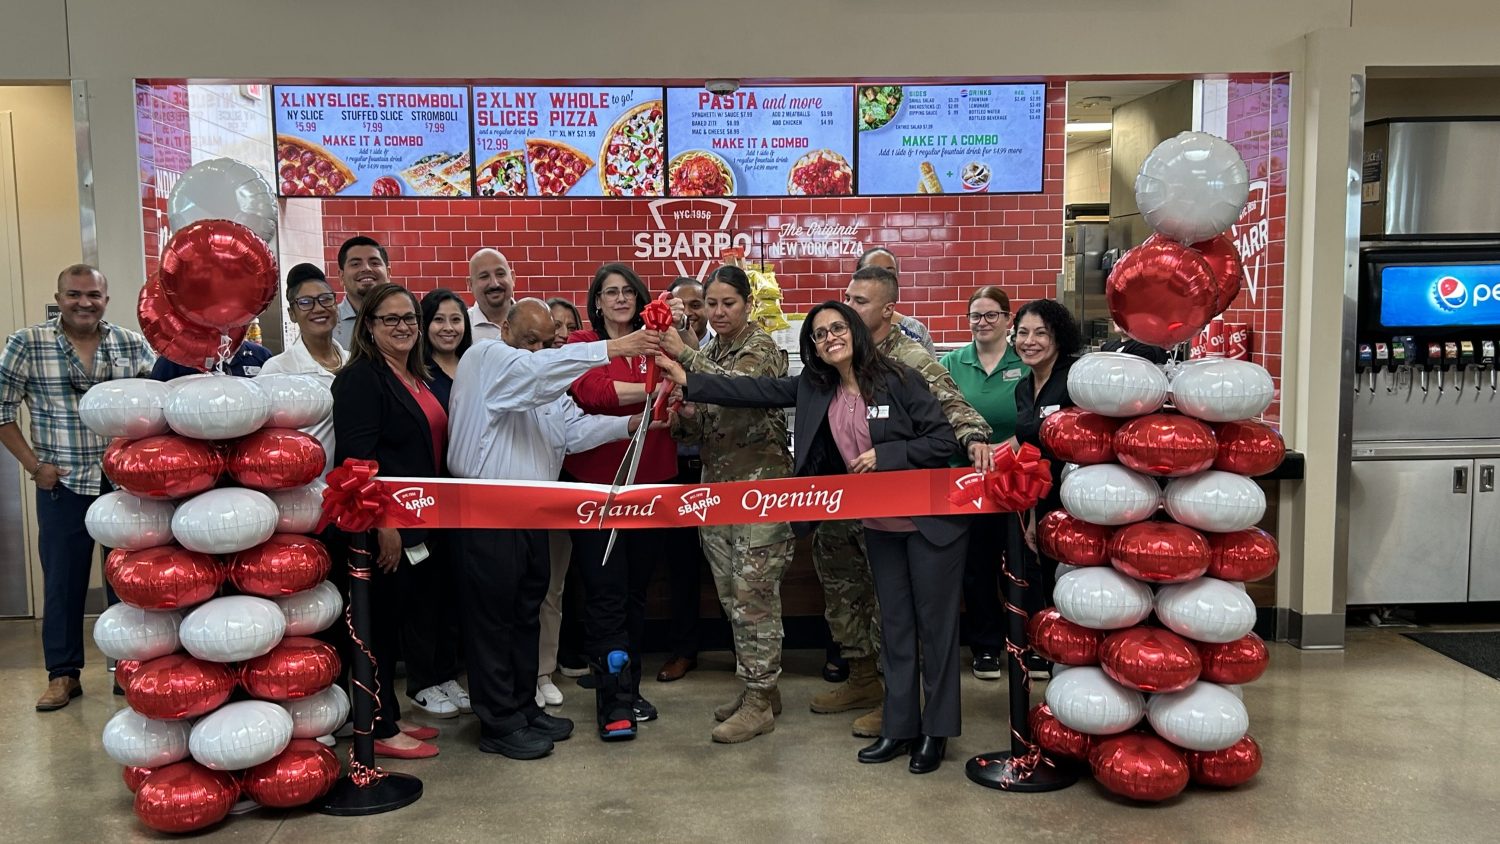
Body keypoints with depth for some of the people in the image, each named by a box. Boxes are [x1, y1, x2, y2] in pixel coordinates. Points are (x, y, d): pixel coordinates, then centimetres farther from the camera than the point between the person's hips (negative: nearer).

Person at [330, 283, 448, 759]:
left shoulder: (417, 378, 15)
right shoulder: (360, 378, -12)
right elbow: (357, 456, -19)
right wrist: (383, 523, -22)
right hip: (381, 525, -9)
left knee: (396, 622, 15)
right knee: (380, 624, 1)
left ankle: (390, 716, 26)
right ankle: (380, 731, 12)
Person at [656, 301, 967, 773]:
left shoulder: (897, 379, -15)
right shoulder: (816, 387, 1)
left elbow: (946, 440, -14)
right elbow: (759, 391, -3)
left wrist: (885, 454, -23)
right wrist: (688, 381, -9)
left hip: (929, 521, -5)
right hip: (880, 526, 5)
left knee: (935, 623, 4)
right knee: (895, 624, 12)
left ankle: (935, 731, 17)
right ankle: (899, 727, 23)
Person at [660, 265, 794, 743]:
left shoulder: (761, 347, -6)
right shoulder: (709, 354, 14)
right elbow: (701, 424, 16)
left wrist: (684, 355, -30)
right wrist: (683, 417, -6)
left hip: (759, 482, -8)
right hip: (716, 482, 8)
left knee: (753, 593, -5)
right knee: (732, 594, 11)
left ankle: (759, 702, 4)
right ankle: (760, 685, 24)